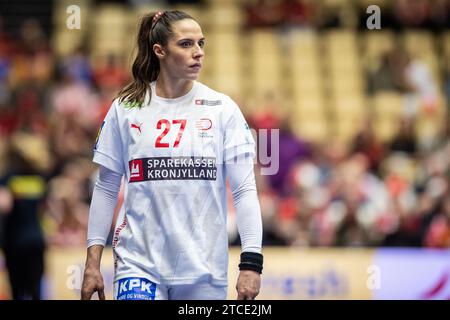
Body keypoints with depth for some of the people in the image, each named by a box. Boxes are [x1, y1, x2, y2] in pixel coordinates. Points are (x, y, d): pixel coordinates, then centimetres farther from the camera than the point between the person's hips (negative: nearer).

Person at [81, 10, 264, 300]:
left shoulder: (222, 109, 1)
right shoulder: (124, 109, 3)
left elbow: (245, 189, -2)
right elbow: (106, 189, 9)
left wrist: (251, 263, -11)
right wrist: (93, 263, 5)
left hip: (205, 269, 1)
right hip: (139, 263, 0)